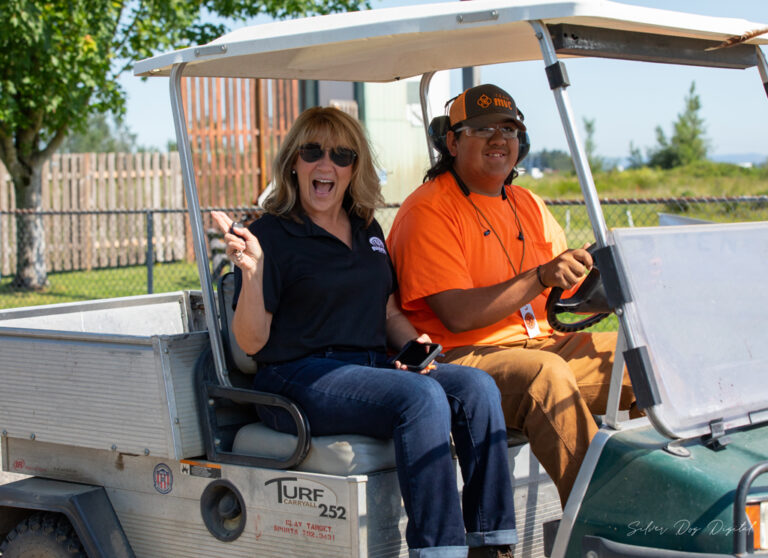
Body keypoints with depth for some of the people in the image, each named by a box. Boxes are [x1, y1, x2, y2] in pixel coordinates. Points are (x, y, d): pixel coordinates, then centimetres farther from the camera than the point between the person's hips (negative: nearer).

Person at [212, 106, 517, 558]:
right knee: (422, 398, -31)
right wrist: (252, 270, -24)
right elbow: (252, 342, -8)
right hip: (300, 377, -6)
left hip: (373, 367, 7)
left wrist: (414, 343, 4)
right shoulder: (271, 236, -3)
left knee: (476, 387, -18)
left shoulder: (367, 231, 18)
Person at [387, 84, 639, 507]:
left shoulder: (528, 205, 17)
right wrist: (540, 278, -25)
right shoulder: (428, 211, -8)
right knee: (546, 373, -34)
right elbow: (458, 314, -18)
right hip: (458, 358, -8)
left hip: (538, 343, 8)